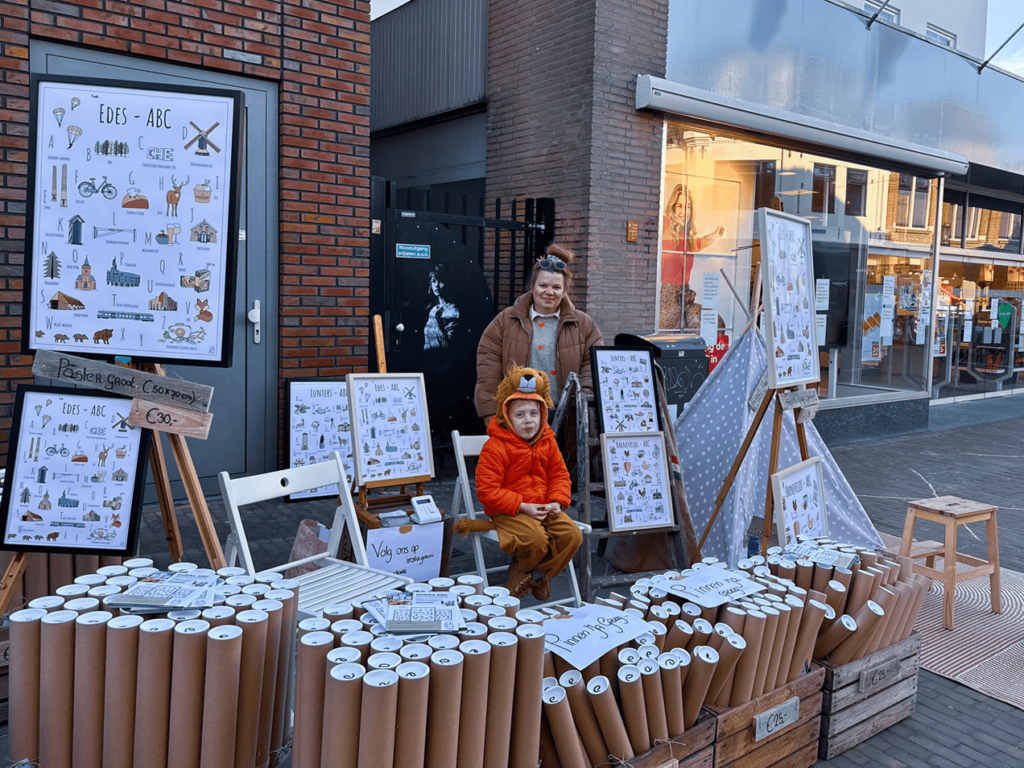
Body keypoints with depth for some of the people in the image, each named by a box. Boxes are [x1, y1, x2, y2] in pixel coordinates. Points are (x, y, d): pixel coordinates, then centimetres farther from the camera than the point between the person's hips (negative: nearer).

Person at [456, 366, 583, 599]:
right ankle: (522, 567, 5)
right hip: (507, 511, -6)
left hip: (543, 508, 6)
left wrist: (557, 502, -6)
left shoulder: (547, 443, 6)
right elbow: (486, 490, -16)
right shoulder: (495, 447, -14)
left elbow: (559, 474, 14)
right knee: (536, 538, -32)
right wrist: (522, 507, -21)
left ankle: (537, 573, 5)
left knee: (573, 535, -15)